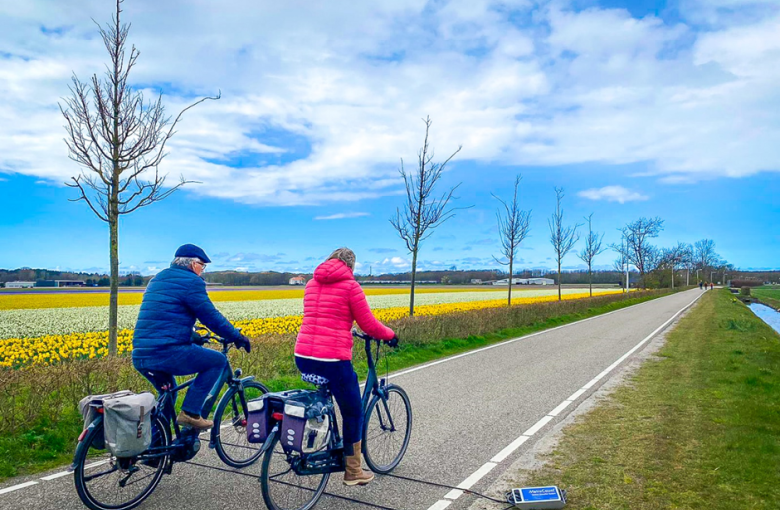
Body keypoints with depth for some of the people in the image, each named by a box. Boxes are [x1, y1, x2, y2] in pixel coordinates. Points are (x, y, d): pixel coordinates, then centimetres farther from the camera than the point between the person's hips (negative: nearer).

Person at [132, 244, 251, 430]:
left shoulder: (157, 279, 23)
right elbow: (212, 317, -6)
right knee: (219, 361, 7)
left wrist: (195, 337, 39)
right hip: (167, 353, -9)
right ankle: (191, 413, -1)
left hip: (139, 358, 9)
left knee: (167, 394, 33)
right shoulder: (191, 281, -5)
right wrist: (237, 337, 6)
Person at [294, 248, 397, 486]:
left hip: (302, 357, 7)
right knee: (353, 414, 15)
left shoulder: (312, 284, 15)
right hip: (332, 360, -6)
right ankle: (353, 472, 25)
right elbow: (369, 325, -3)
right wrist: (390, 334, 16)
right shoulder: (350, 286, -4)